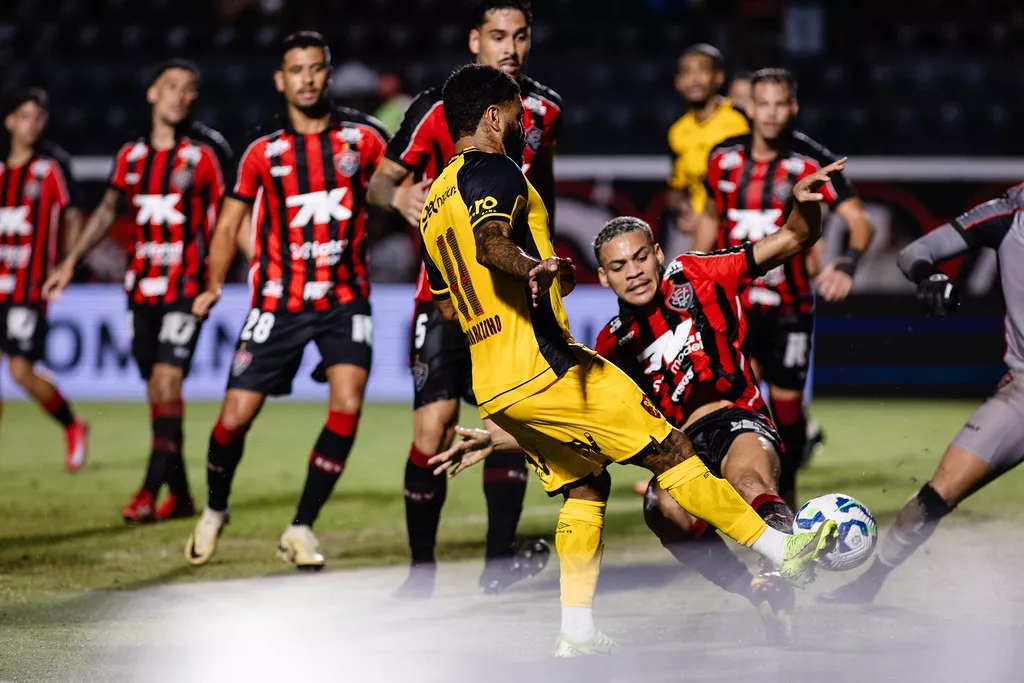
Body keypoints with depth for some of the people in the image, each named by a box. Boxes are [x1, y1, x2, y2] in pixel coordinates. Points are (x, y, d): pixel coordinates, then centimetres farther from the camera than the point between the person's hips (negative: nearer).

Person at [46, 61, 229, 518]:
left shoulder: (201, 157, -2)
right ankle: (179, 497, 13)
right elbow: (108, 210, 21)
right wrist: (71, 261, 19)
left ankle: (151, 491, -19)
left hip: (185, 289, -5)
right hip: (142, 288, 5)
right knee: (157, 392, 5)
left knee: (167, 384, -16)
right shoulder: (131, 156, 9)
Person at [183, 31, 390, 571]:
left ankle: (301, 530, -6)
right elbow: (230, 221, 7)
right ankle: (214, 510, 27)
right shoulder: (263, 149, 0)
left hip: (345, 297, 0)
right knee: (236, 416, -3)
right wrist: (214, 285, 0)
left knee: (347, 403, -19)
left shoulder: (362, 135, -2)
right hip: (279, 300, 0)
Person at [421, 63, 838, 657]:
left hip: (492, 389, 9)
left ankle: (577, 631, 8)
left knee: (585, 484, 17)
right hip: (543, 363, -9)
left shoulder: (434, 202, 19)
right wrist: (530, 267, -47)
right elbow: (490, 241, -27)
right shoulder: (494, 170, -6)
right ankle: (784, 552, -1)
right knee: (671, 452, -3)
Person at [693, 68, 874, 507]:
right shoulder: (724, 158, 0)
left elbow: (860, 221, -18)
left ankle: (785, 486, 28)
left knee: (786, 401, 4)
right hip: (734, 297, 1)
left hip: (789, 303, -1)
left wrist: (847, 264, -37)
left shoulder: (811, 162, -11)